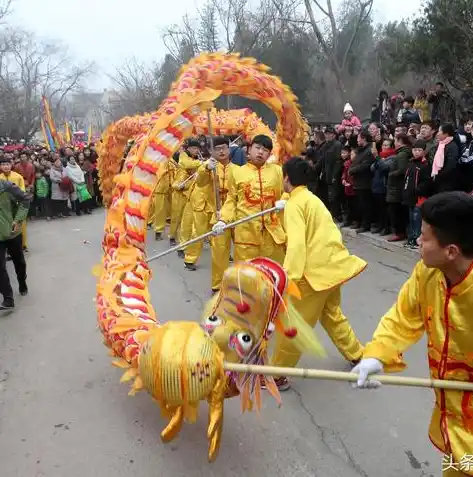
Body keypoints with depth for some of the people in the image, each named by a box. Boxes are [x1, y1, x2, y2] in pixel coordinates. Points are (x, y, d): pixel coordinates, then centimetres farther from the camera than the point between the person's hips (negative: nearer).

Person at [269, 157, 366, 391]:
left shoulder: (294, 204, -12)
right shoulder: (311, 198, 15)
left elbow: (297, 243, -26)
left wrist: (288, 276, -32)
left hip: (317, 270, -9)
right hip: (333, 264, 9)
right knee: (331, 314, 28)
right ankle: (358, 355, 41)